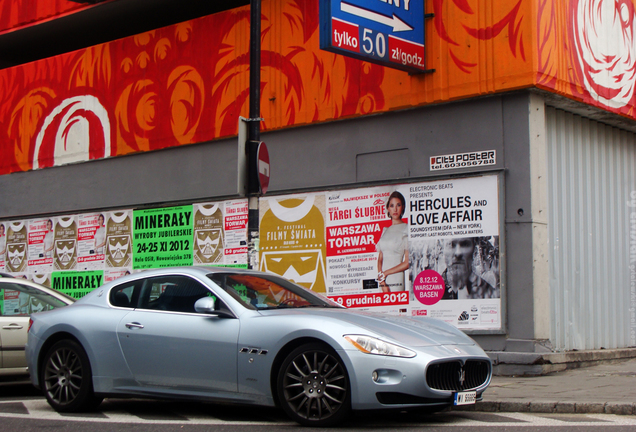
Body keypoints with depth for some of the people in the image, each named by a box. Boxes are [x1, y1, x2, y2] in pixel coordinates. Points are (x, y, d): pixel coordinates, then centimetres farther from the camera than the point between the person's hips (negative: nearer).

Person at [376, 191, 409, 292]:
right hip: (383, 280, 5)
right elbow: (380, 258, 9)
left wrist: (385, 273, -7)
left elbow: (407, 263, -7)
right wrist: (382, 282, -5)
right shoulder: (385, 230, 15)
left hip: (397, 280, -5)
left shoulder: (406, 230, -2)